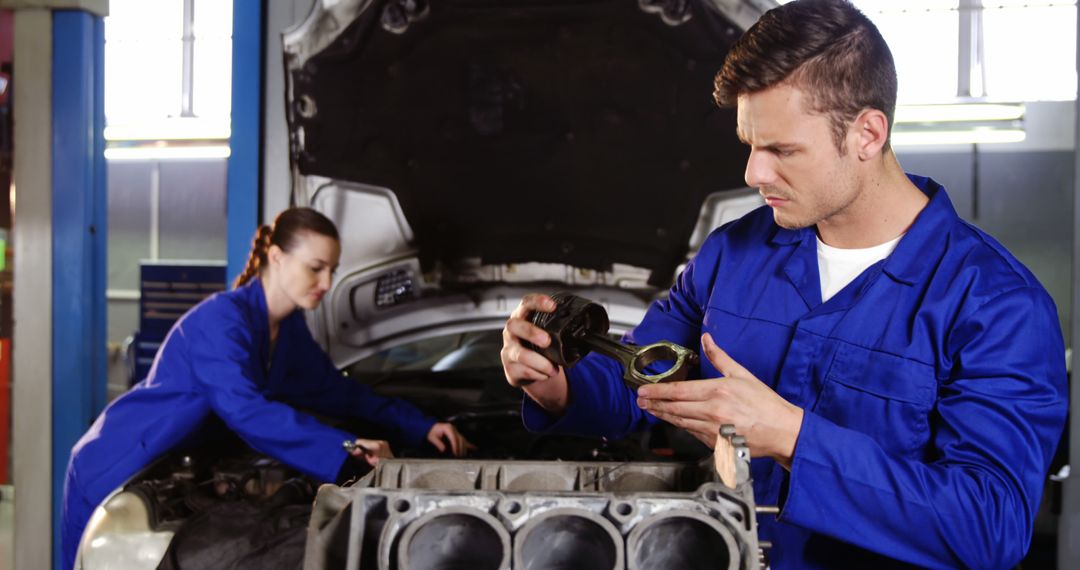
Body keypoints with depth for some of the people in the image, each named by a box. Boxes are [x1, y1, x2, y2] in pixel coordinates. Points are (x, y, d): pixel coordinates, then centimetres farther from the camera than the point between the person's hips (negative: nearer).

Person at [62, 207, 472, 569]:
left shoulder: (290, 328, 1)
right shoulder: (221, 320, -27)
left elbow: (336, 393, 9)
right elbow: (246, 411, -38)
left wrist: (418, 426, -1)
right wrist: (345, 451, -43)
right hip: (112, 474, -8)